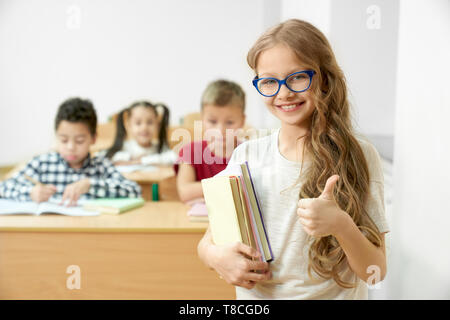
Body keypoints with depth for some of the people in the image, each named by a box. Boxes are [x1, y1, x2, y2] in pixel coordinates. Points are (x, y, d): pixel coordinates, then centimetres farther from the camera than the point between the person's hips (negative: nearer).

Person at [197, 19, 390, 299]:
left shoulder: (359, 156, -7)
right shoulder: (247, 156, -1)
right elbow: (208, 241, 5)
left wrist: (342, 225, -25)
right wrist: (215, 256, -15)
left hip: (334, 294, -2)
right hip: (255, 293, 3)